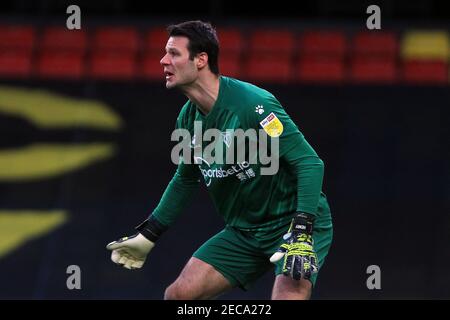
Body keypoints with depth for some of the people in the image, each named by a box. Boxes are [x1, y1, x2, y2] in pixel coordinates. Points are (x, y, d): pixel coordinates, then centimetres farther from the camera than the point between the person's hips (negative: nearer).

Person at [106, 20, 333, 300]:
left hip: (292, 222, -7)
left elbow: (309, 163, -24)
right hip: (244, 232, 7)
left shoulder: (253, 104, -23)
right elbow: (186, 179, 20)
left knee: (289, 295, -29)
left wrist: (301, 232, -32)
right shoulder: (188, 119, 1)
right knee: (178, 294, -2)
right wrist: (147, 236, 19)